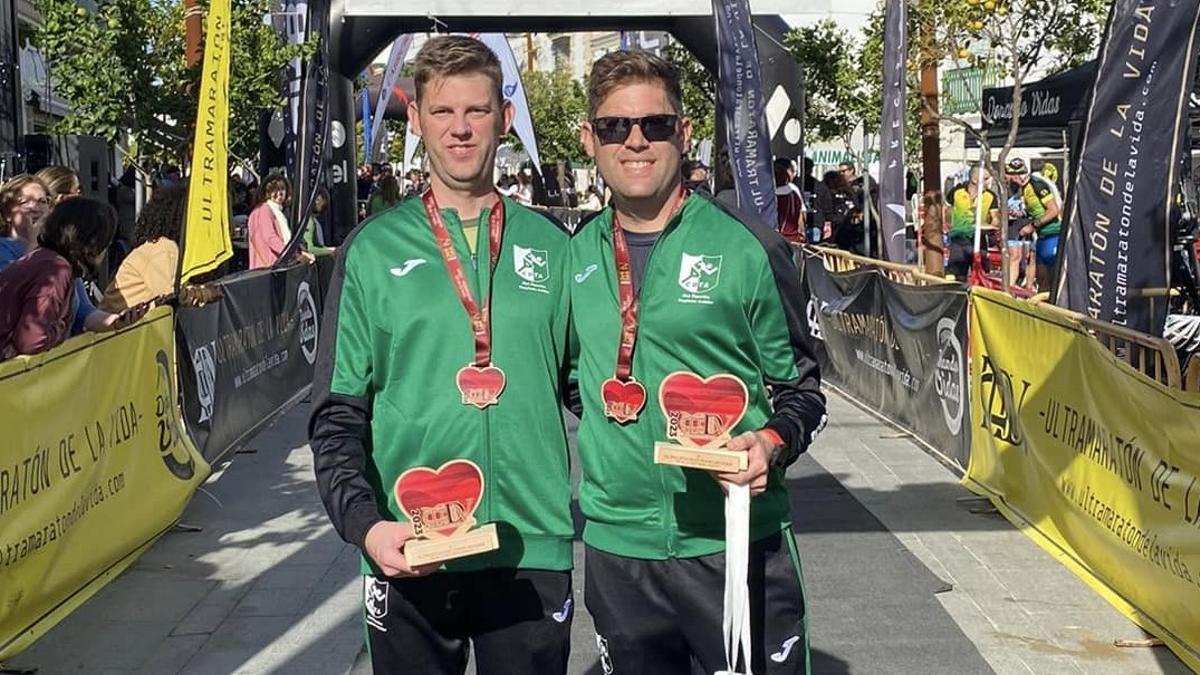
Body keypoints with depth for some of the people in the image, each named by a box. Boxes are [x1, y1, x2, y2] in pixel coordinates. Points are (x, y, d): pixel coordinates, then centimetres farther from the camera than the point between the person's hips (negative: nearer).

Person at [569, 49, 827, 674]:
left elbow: (799, 387, 0)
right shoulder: (574, 257, 5)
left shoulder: (747, 247, -6)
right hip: (616, 546, 4)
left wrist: (773, 442, -18)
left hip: (737, 543, -3)